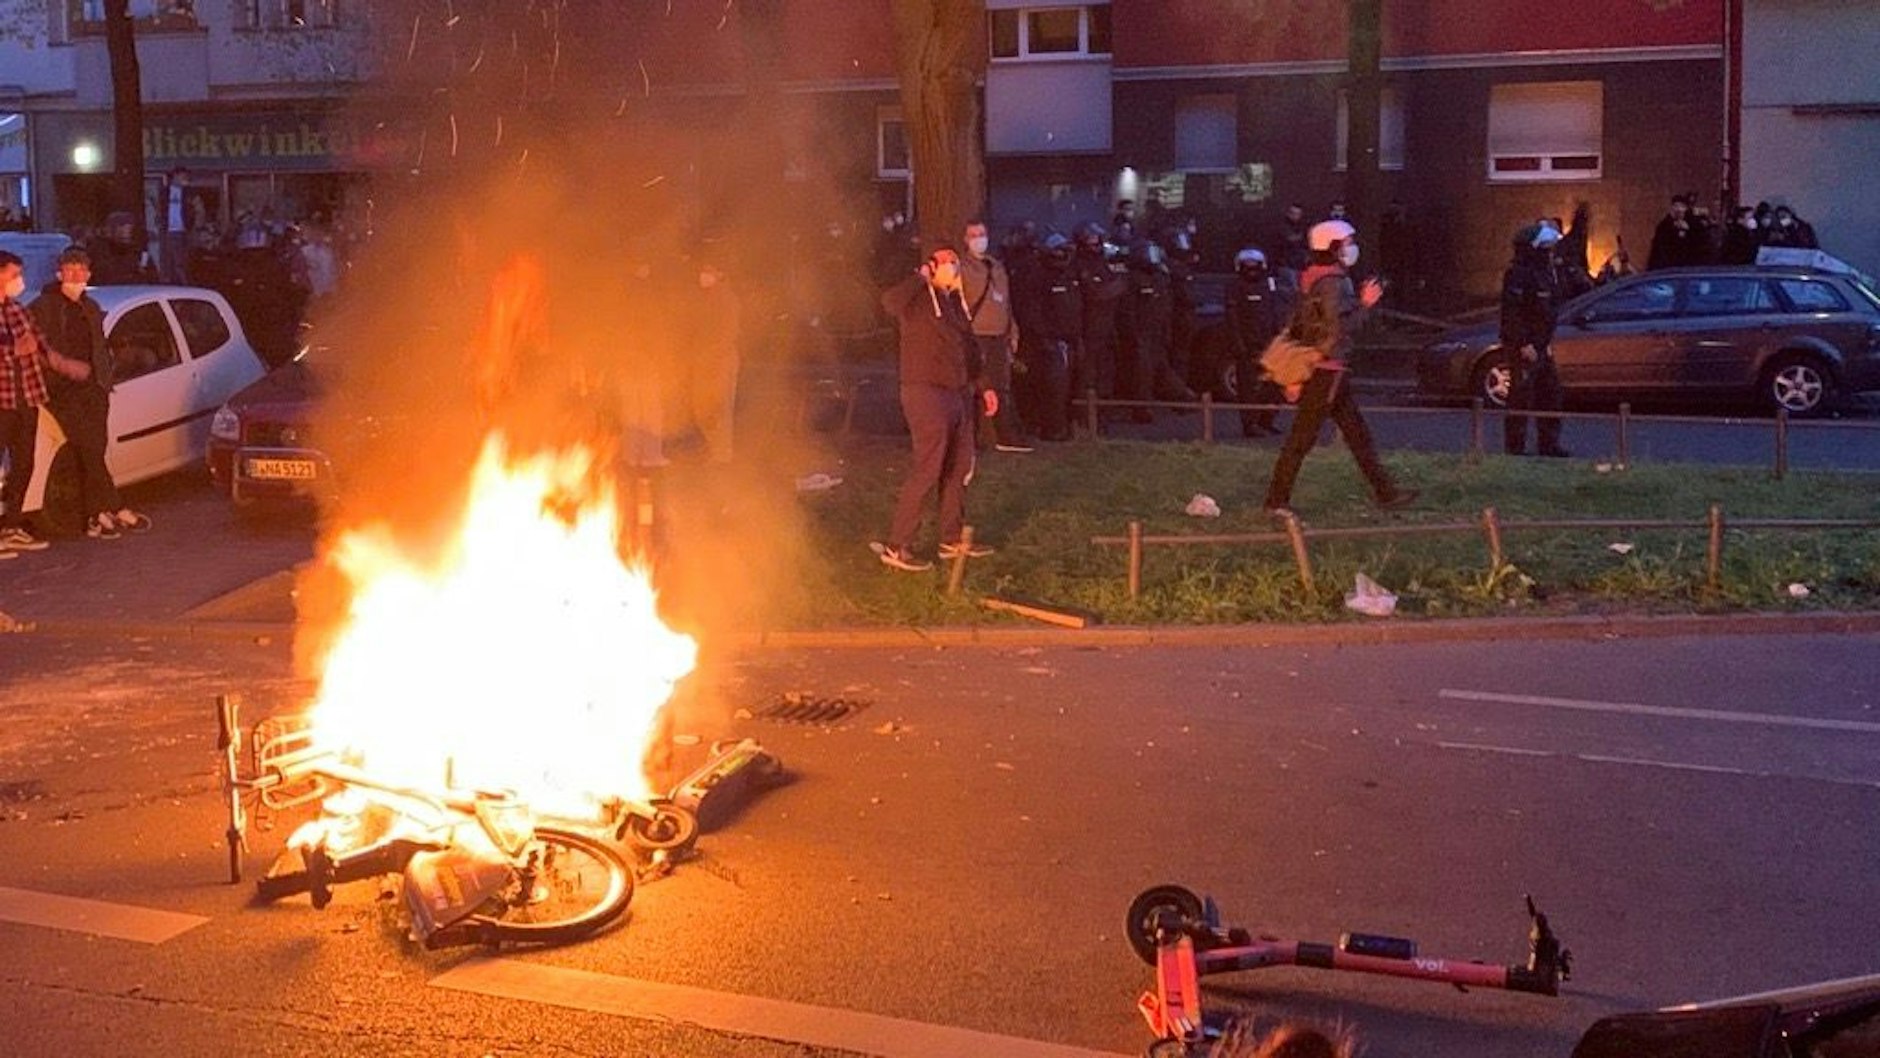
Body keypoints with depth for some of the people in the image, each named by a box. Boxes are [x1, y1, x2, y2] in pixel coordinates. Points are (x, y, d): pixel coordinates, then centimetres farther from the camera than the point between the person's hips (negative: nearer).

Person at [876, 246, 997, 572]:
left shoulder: (955, 302, 17)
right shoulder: (920, 298, -10)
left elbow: (969, 350, 24)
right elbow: (890, 301, -34)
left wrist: (982, 387, 19)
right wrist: (921, 277, -20)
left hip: (958, 393, 9)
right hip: (927, 393, -9)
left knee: (959, 468, 14)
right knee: (926, 470, -10)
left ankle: (953, 539, 25)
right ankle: (896, 547, -6)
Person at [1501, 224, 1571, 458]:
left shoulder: (1548, 271, 14)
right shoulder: (1518, 273, -16)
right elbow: (1512, 312, -20)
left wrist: (1548, 341, 16)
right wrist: (1524, 344, -22)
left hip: (1541, 345, 9)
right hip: (1523, 347, -9)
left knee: (1550, 392, 11)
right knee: (1521, 395, -7)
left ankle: (1549, 443, 18)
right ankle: (1515, 446, -2)